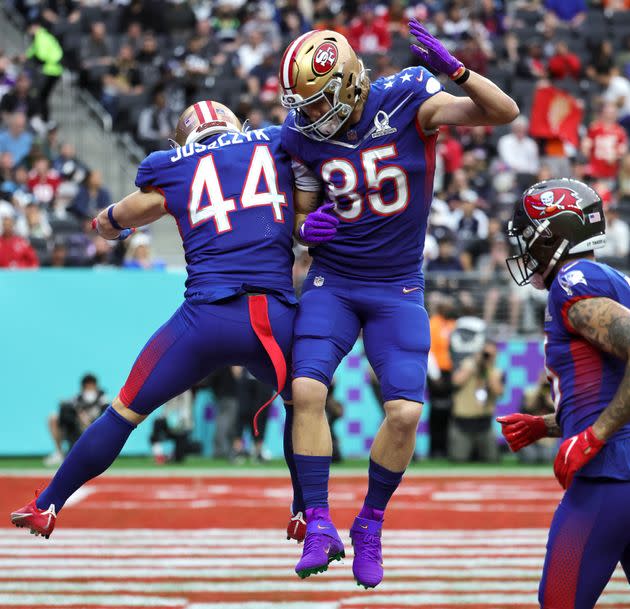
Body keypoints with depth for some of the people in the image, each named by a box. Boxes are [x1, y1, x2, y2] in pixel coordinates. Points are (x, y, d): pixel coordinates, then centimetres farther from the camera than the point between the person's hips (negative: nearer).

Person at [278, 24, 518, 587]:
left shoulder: (407, 100, -15)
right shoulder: (302, 137, -6)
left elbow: (504, 113, -21)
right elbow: (302, 212, 9)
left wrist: (453, 69, -37)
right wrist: (307, 226, -16)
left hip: (398, 287, -1)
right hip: (333, 281, 2)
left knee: (405, 411, -11)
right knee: (307, 390, -18)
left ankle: (371, 524, 11)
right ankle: (320, 524, -7)